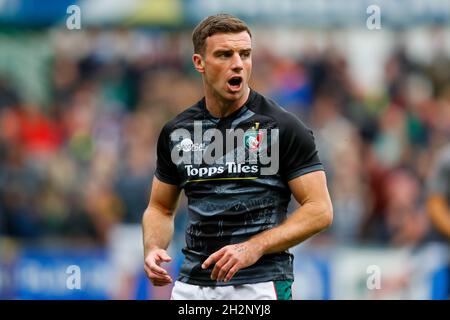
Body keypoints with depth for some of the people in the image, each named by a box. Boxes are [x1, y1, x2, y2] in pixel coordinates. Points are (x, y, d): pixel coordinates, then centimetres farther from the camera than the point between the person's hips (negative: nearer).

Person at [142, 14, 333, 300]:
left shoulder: (284, 128, -5)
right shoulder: (176, 132, 9)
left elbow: (320, 210, -7)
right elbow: (161, 208, 19)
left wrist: (254, 247, -19)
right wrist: (153, 250, -4)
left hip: (259, 285, -4)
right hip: (192, 284, 4)